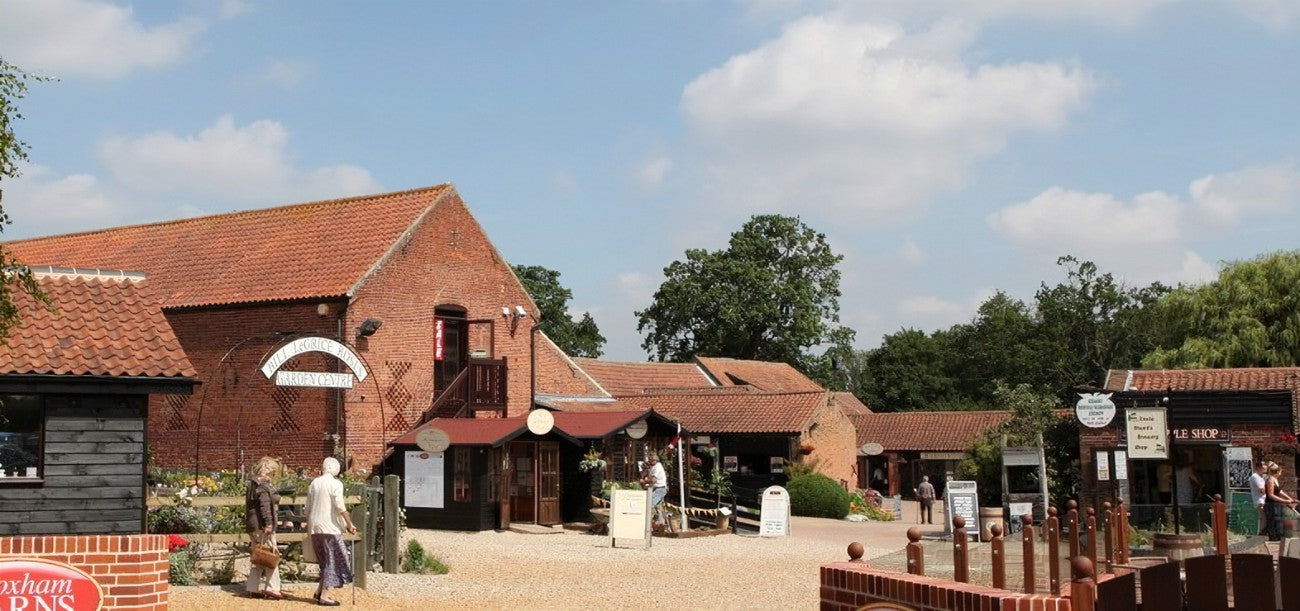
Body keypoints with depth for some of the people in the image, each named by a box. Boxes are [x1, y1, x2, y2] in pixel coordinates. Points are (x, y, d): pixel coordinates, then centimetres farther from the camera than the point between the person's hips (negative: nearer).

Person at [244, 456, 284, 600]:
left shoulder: (253, 484, 18)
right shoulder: (263, 486, -14)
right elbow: (265, 506, -23)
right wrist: (268, 524, -28)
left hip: (253, 526, 10)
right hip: (262, 526, -10)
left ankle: (252, 589, 16)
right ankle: (272, 588, -3)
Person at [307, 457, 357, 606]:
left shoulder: (313, 483, 10)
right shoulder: (335, 484, -8)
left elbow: (308, 507, 15)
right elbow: (340, 507, -17)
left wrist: (309, 528, 24)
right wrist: (349, 524, -9)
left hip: (314, 528, 6)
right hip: (329, 527, -6)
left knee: (326, 561, 18)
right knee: (332, 561, 1)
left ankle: (319, 591, 14)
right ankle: (324, 595, -3)